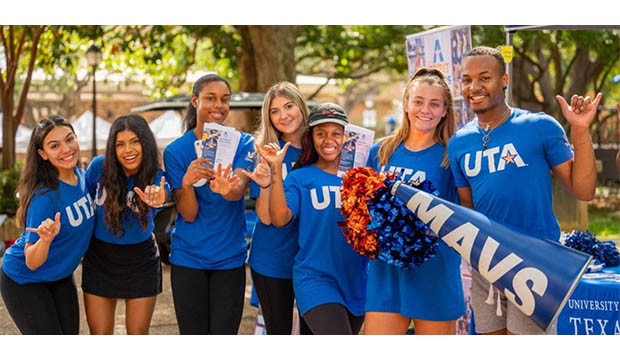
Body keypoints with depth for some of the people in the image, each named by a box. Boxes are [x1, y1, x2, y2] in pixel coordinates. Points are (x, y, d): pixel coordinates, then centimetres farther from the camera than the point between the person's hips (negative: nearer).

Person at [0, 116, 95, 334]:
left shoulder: (82, 176, -8)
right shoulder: (44, 197, -30)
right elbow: (32, 262, -27)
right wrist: (46, 238, -45)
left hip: (61, 277, 7)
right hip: (24, 279, -7)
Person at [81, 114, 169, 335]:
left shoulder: (157, 178, -17)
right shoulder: (99, 167, -14)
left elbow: (163, 193, -42)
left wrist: (157, 199, -65)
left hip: (140, 260, -1)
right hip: (100, 259, 1)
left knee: (138, 335, 7)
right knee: (100, 336, 5)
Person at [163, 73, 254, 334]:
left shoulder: (243, 144, -1)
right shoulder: (176, 151, -4)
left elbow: (239, 189, -19)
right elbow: (189, 214, -8)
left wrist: (227, 190, -43)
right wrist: (187, 183, -29)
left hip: (230, 258, 0)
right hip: (188, 258, 0)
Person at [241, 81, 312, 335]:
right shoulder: (265, 152, -7)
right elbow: (266, 217, -11)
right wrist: (265, 184, -28)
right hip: (273, 261, -1)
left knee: (312, 330, 9)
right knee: (279, 332, 9)